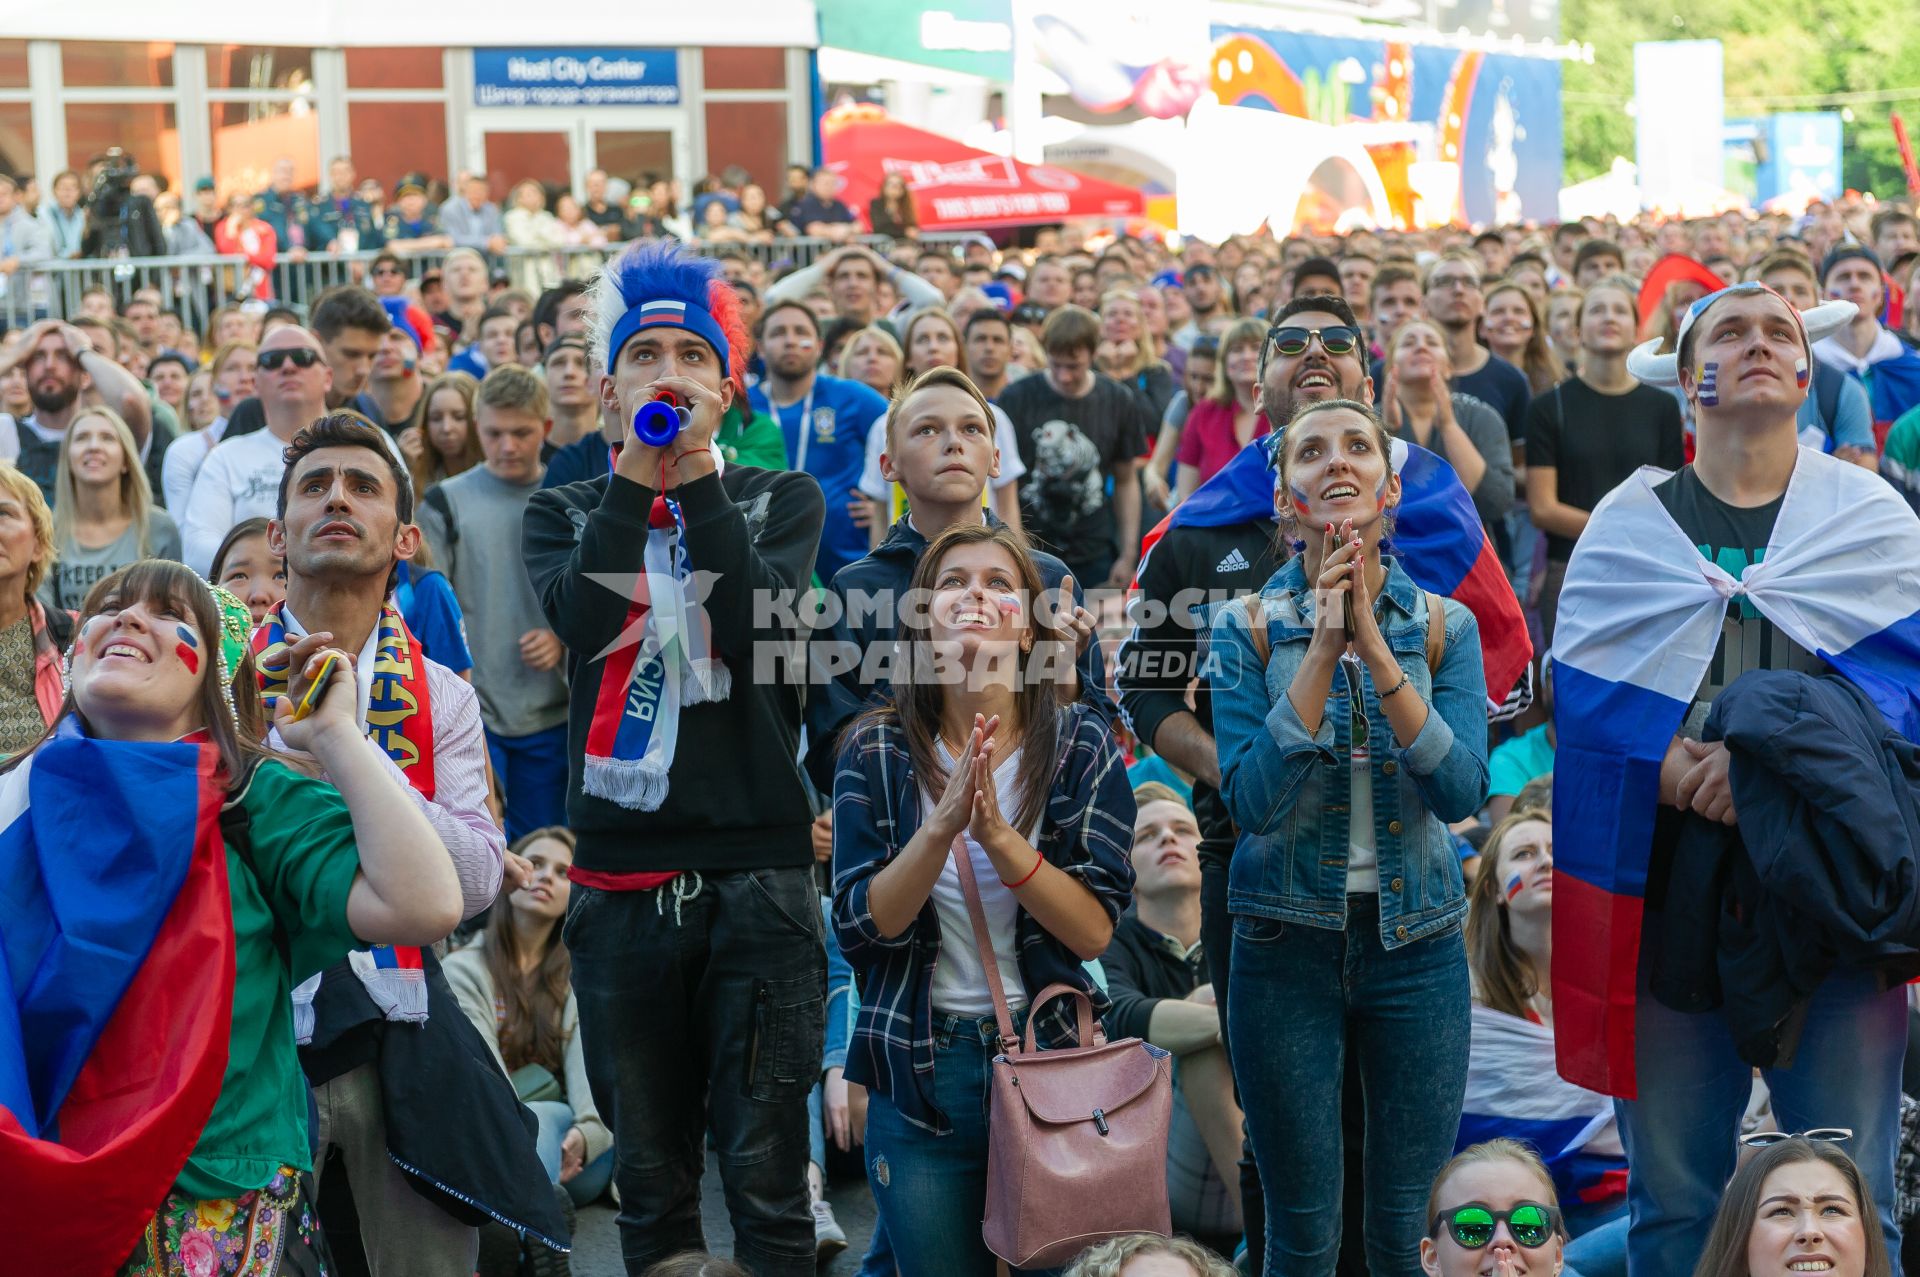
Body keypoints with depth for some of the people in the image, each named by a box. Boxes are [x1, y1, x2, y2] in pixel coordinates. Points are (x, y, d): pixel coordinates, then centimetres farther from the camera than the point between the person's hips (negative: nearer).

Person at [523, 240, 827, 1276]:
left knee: (766, 1176, -1)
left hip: (759, 869, -1)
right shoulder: (567, 511, 13)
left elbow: (754, 628, -9)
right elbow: (580, 617, -10)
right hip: (620, 874, 1)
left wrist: (694, 470, -9)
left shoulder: (782, 500, 10)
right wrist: (637, 466, -10)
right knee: (650, 1180, 9)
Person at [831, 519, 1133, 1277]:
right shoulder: (876, 754, -3)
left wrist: (996, 833, -25)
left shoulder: (1082, 746, -4)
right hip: (920, 1071, 0)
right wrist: (942, 826, -25)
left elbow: (1094, 931, -11)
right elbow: (860, 930, -10)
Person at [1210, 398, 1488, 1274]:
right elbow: (1252, 801, -15)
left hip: (1417, 940, 1)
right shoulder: (1249, 629, -4)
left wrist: (1376, 651, -20)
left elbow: (1463, 792, -13)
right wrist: (1322, 650, -20)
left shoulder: (1444, 626, 0)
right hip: (1288, 940, -1)